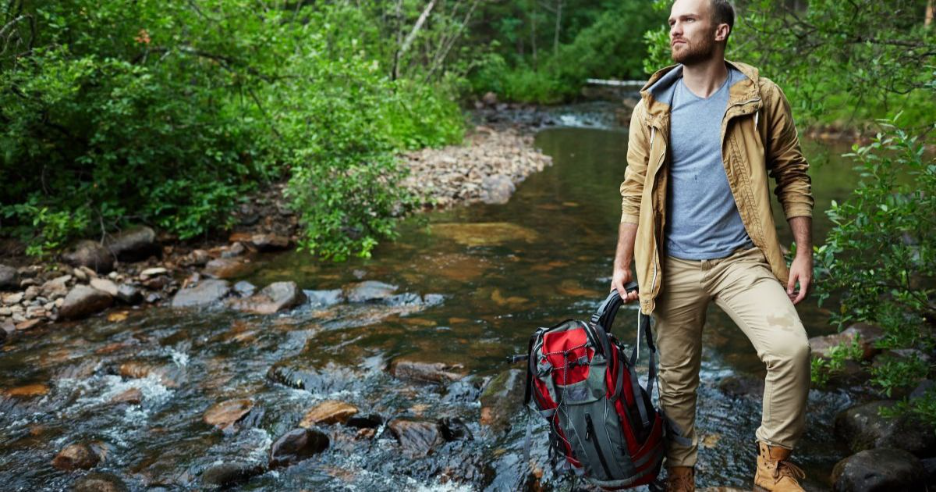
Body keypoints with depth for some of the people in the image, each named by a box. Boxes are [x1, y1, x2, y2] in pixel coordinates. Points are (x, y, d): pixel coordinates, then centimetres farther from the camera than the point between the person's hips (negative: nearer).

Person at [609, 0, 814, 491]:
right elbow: (634, 192, 7)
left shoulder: (761, 97, 0)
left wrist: (804, 253, -3)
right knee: (676, 377, 9)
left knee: (790, 347, -21)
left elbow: (792, 175, 3)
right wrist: (622, 266, 5)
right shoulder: (653, 107, 4)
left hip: (742, 258, -1)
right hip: (675, 266, 1)